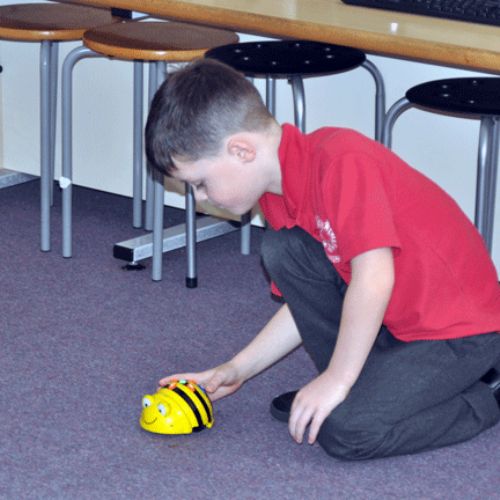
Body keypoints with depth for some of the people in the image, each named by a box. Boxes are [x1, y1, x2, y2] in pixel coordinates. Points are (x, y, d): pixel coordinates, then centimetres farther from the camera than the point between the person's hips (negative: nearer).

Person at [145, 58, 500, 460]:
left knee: (345, 429, -24)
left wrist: (336, 378, -24)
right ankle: (367, 382, 5)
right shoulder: (281, 193, 5)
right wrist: (237, 370, 10)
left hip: (462, 332, -9)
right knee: (282, 250, -4)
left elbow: (374, 280, -31)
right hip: (393, 320, 9)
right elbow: (307, 301, 14)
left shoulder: (341, 162, -25)